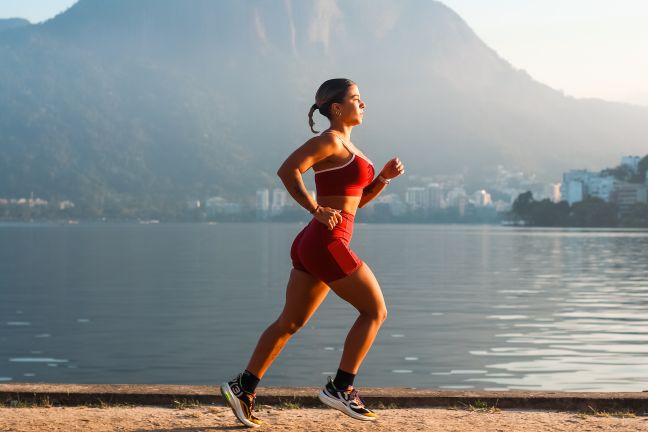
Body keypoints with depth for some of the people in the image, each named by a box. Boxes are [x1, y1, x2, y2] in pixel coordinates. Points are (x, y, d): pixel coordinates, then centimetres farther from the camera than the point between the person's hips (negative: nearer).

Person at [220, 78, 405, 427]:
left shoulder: (344, 145, 19)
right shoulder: (329, 140, -9)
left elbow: (358, 199, 25)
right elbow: (287, 170, -23)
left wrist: (385, 176, 9)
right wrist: (317, 210, -21)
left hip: (312, 245, 9)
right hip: (326, 243, -9)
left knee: (290, 322, 11)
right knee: (375, 310, 1)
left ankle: (243, 386, 12)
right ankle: (340, 388, 3)